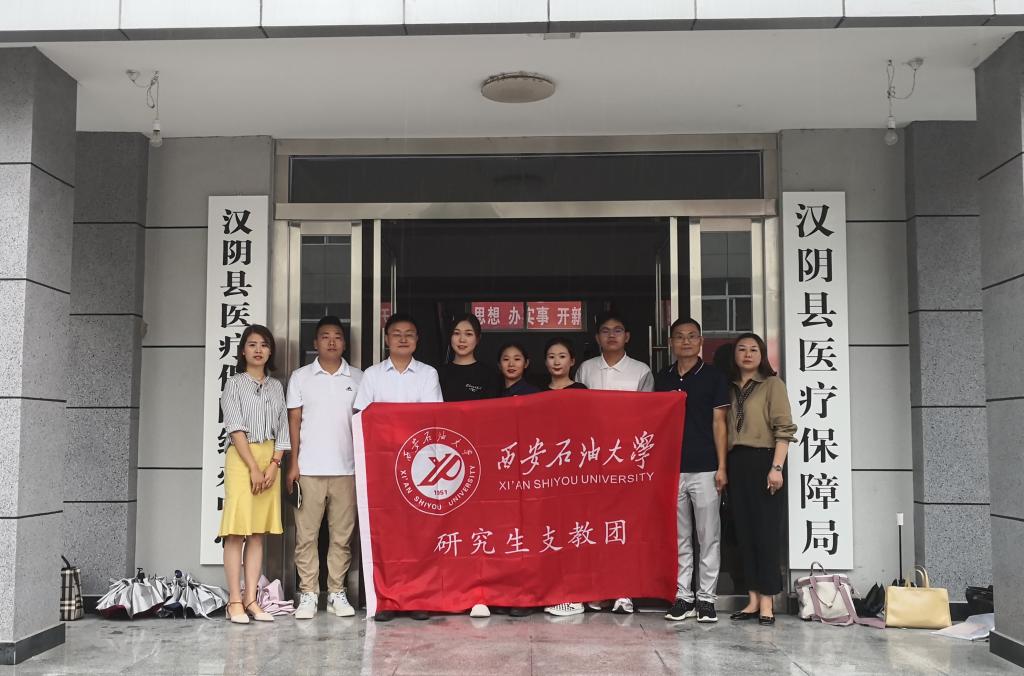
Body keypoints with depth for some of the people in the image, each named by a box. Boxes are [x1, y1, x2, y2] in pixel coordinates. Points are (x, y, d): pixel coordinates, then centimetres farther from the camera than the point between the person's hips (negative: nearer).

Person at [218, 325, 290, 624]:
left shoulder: (276, 386, 14)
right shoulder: (234, 384, 1)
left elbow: (282, 429, 9)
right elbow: (236, 429, -8)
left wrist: (273, 465, -5)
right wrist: (254, 467, -15)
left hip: (270, 460, 5)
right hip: (241, 458, -4)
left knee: (258, 533, 4)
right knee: (237, 531, -6)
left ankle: (251, 599, 6)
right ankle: (235, 601, -4)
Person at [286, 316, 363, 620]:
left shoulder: (358, 378, 9)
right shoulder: (300, 377, 7)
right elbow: (294, 422, 5)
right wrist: (293, 464, -2)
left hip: (346, 469, 1)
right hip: (309, 469, -1)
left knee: (342, 534, 4)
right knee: (306, 534, 0)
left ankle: (337, 593, 12)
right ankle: (308, 594, 6)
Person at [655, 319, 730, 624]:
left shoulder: (714, 376, 3)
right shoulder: (662, 378, 11)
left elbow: (719, 422, 0)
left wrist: (721, 467, -5)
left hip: (704, 469, -3)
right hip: (671, 469, 3)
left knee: (709, 536, 2)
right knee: (679, 538, 8)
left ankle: (706, 598, 9)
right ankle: (683, 596, 14)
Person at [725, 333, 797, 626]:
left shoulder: (772, 384, 1)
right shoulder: (729, 387, 15)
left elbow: (784, 429, -6)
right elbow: (723, 428, 13)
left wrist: (776, 467, -15)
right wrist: (723, 467, 5)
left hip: (762, 461, -5)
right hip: (736, 464, 5)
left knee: (766, 532, -4)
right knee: (744, 532, 6)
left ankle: (766, 603, -2)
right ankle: (753, 600, 11)